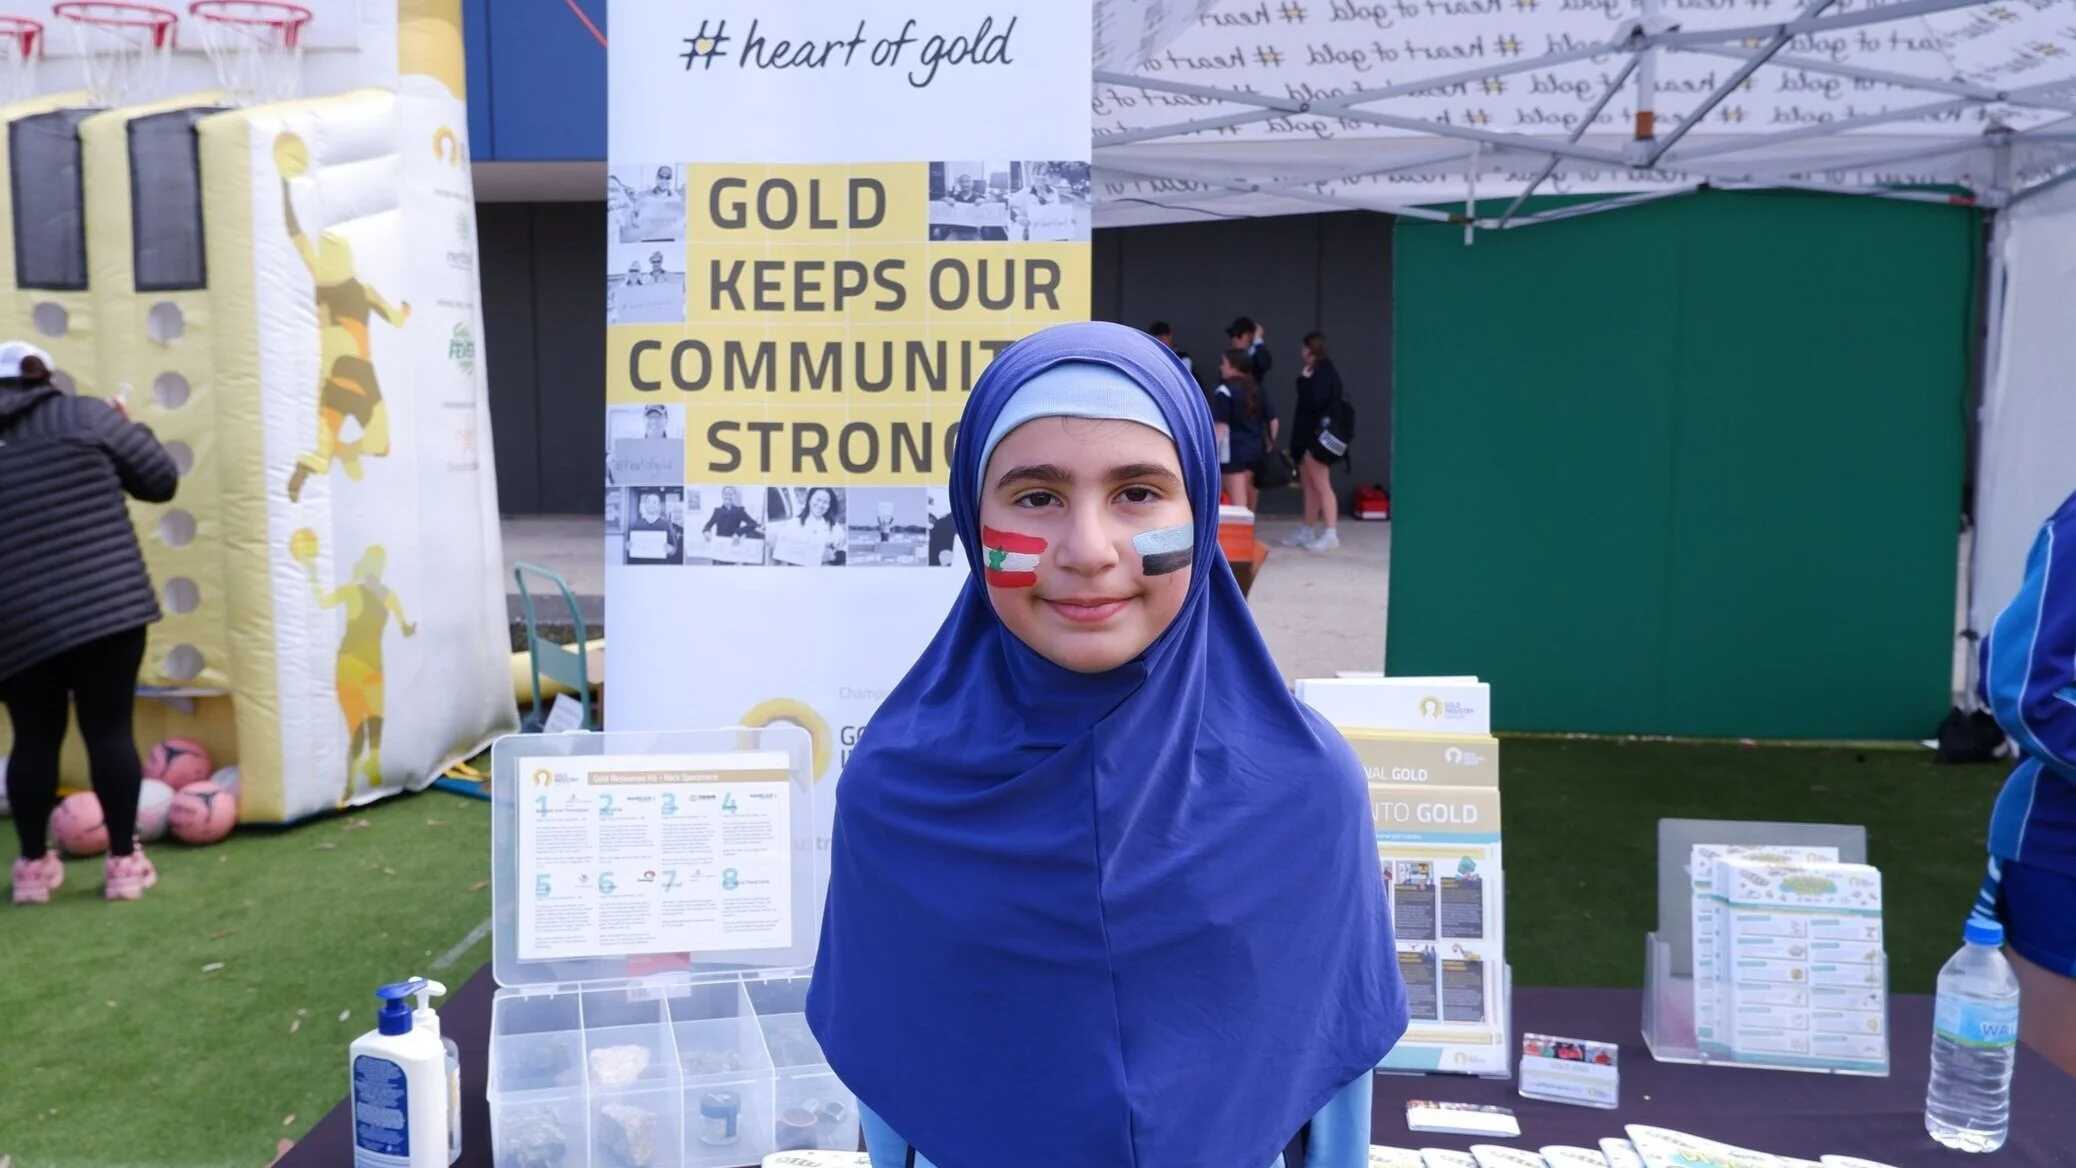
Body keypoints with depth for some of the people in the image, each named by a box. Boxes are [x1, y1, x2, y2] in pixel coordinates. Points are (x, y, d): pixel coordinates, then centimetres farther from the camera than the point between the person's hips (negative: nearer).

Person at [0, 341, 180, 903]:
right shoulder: (85, 416, 2)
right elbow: (161, 480, 6)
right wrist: (128, 429, 21)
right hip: (107, 604, -2)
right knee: (110, 729, 3)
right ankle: (123, 861, 8)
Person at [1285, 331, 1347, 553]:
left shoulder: (1326, 373, -14)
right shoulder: (1315, 372, 13)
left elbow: (1313, 401, -24)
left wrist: (1304, 380, -12)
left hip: (1318, 438, -9)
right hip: (1308, 436, 9)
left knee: (1321, 485, -9)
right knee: (1309, 485, 13)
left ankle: (1331, 534, -10)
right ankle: (1308, 531, 20)